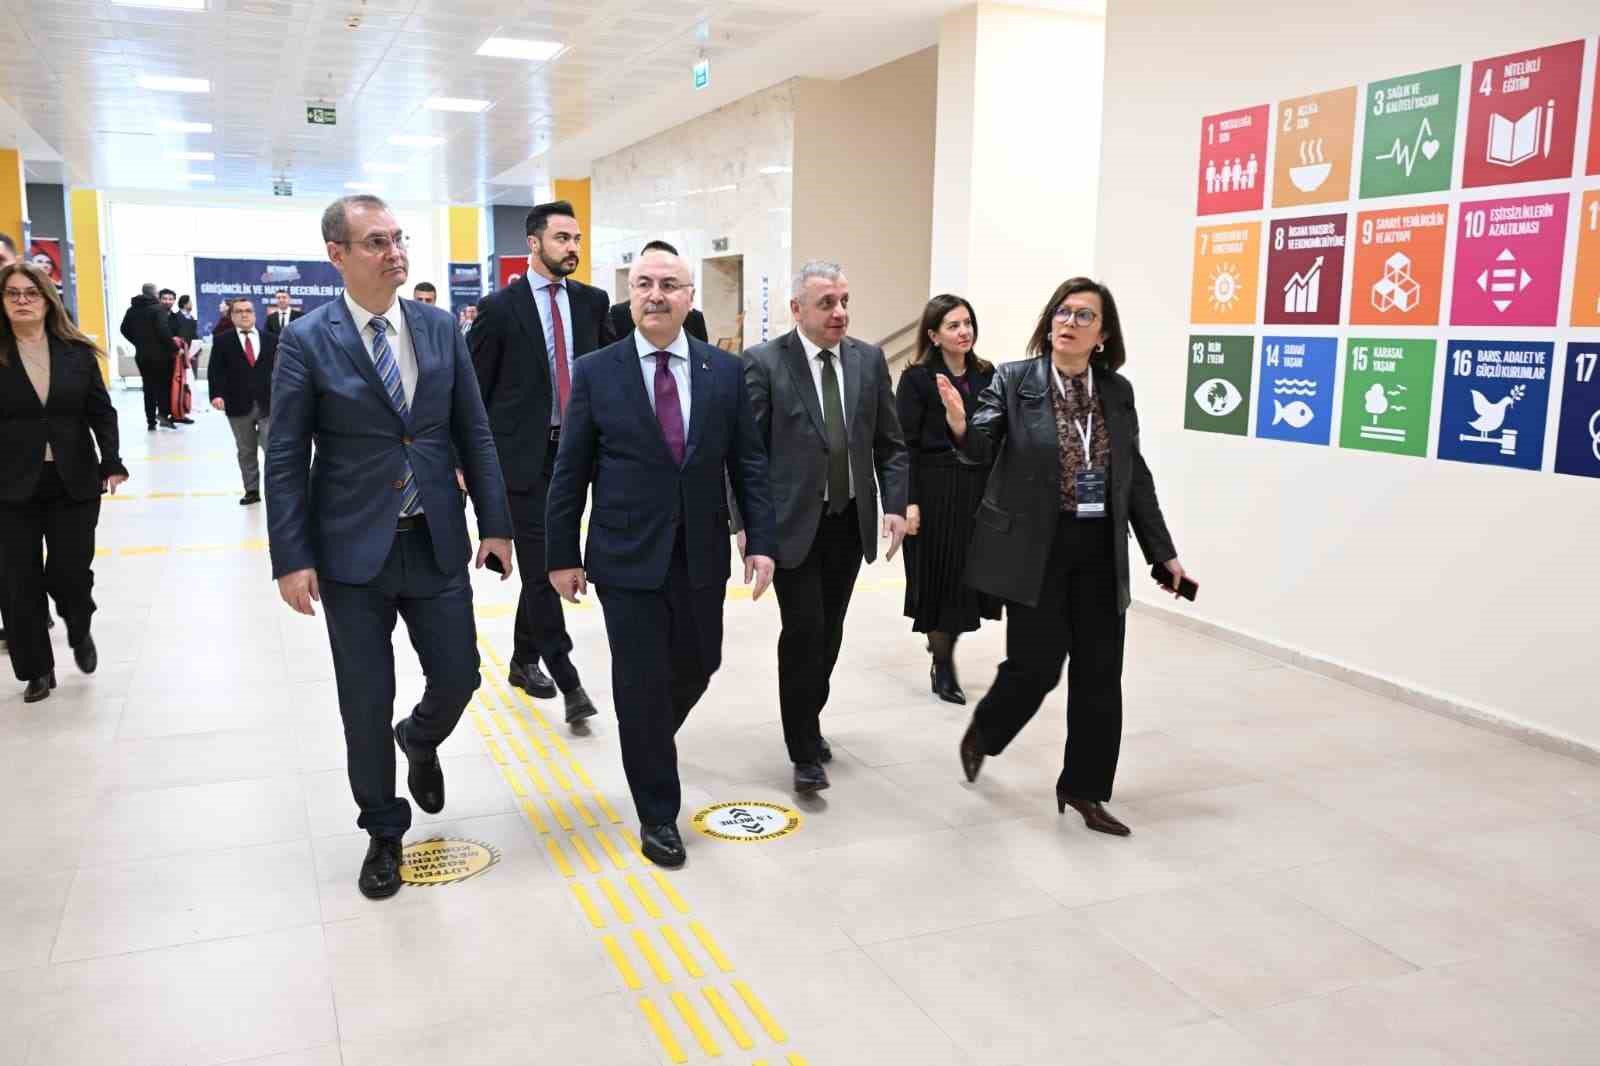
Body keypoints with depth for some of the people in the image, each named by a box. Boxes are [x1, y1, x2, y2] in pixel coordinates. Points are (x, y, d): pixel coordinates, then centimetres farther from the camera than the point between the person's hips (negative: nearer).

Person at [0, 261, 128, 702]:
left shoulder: (77, 351, 3)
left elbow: (102, 411, 4)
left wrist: (112, 463, -7)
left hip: (74, 483, 1)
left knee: (70, 573, 0)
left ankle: (80, 634, 32)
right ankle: (36, 670, 18)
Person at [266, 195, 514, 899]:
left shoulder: (440, 329, 4)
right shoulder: (307, 340, -6)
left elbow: (474, 435, 6)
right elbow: (285, 459, -6)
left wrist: (495, 523, 2)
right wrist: (291, 559, -10)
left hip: (437, 544, 3)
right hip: (353, 550, -2)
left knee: (458, 677, 8)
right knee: (366, 704, 6)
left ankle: (419, 741, 44)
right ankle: (384, 830, 27)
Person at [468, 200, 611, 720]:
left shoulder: (591, 301, 7)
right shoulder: (500, 306, -5)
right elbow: (474, 387, -3)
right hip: (522, 451, -4)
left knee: (545, 563, 13)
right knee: (541, 564, -6)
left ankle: (524, 659, 29)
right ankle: (566, 678, -3)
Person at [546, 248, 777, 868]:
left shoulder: (725, 371, 2)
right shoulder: (596, 373, -3)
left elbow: (748, 464, 4)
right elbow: (570, 472, -1)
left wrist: (760, 541, -2)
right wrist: (562, 555, -1)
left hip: (702, 556, 3)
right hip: (627, 559, -3)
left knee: (696, 668, 14)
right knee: (642, 685, 2)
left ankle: (647, 740, 47)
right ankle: (657, 815, 18)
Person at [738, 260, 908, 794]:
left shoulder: (869, 359, 4)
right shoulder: (763, 363, -8)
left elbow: (890, 444, 8)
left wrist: (895, 505, -3)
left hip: (850, 521, 4)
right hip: (794, 523, -4)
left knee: (829, 632, 13)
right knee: (803, 632, -6)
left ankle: (808, 721, 35)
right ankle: (805, 750, 8)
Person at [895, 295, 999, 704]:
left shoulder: (987, 375, 8)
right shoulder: (917, 378, -6)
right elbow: (906, 443, -9)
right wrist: (908, 501, -15)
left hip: (981, 486, 5)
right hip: (936, 488, -5)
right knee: (942, 576, 3)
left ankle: (942, 637, 37)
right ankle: (942, 667, 18)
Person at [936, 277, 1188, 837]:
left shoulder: (1118, 390, 6)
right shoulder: (1014, 380, -4)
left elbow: (1136, 478, 11)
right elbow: (984, 446, -13)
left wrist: (1163, 553, 10)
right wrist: (961, 427, -36)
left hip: (1099, 550, 4)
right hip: (1035, 547, -4)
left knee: (1100, 674, 6)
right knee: (1036, 665, -3)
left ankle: (1083, 788, 22)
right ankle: (981, 733, 29)